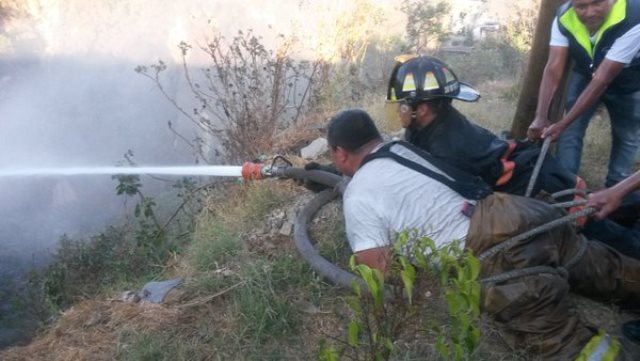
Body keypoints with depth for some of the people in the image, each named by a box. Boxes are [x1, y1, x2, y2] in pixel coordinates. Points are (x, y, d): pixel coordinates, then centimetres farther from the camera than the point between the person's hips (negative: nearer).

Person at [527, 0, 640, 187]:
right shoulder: (564, 17, -29)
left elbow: (602, 79, -41)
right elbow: (553, 69, -31)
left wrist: (562, 123, -42)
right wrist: (541, 117, -41)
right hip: (585, 74, 2)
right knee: (571, 129, -10)